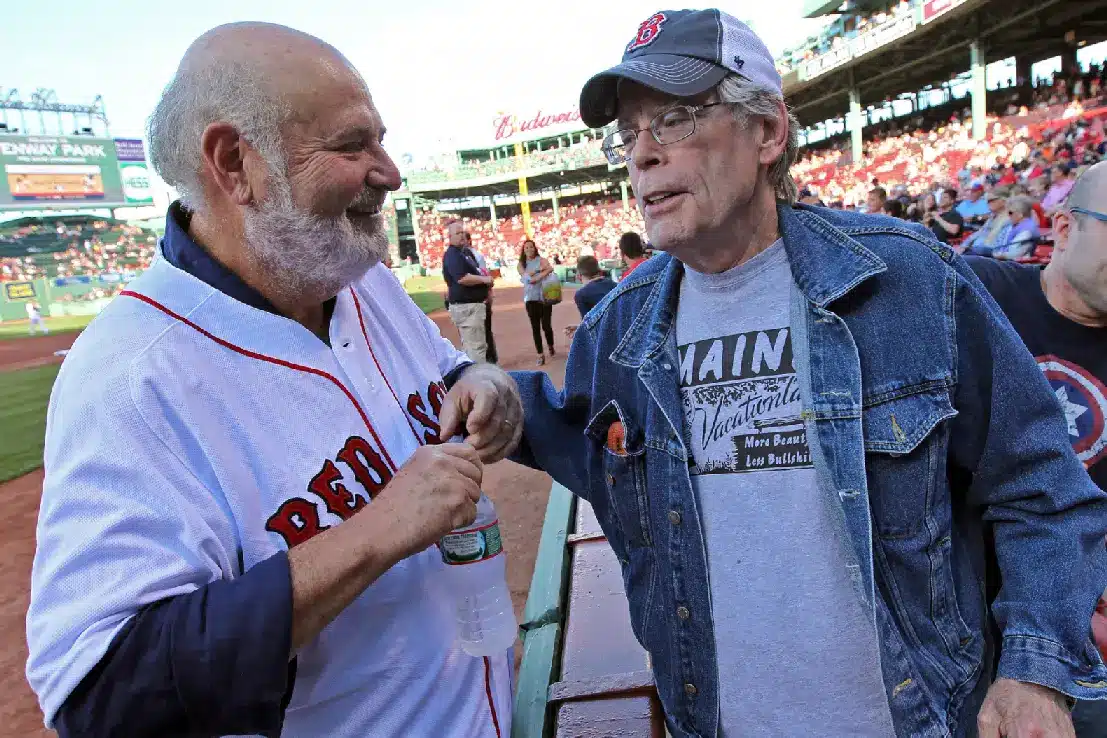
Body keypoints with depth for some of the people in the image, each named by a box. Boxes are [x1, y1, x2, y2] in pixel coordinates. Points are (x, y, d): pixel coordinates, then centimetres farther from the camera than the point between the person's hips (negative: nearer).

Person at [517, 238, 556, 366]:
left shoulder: (541, 259, 3)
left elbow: (550, 269, -16)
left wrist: (536, 277, -21)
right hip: (530, 298, 2)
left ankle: (551, 347, 26)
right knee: (535, 327, 0)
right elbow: (525, 275, -10)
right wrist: (540, 269, -12)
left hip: (544, 297, -2)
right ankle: (540, 355, 5)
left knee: (546, 325, -3)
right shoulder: (521, 263, 9)